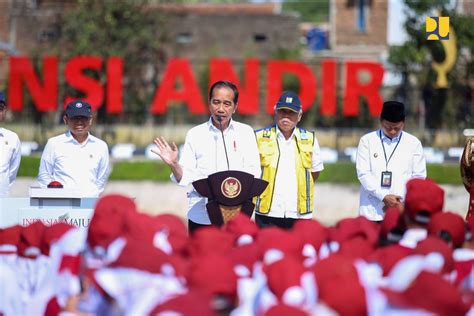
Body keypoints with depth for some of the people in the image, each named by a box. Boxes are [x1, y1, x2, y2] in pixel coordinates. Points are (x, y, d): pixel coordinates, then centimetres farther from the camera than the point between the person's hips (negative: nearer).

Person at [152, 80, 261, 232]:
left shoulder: (245, 132, 8)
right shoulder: (195, 134, 7)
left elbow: (253, 172, 3)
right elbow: (184, 178, 5)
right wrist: (173, 164, -16)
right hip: (201, 217, 0)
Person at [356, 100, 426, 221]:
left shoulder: (413, 143, 8)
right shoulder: (367, 141, 6)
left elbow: (419, 176, 6)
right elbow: (363, 173, -1)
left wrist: (402, 201, -6)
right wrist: (384, 197, -12)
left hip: (402, 211, 0)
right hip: (372, 212, 0)